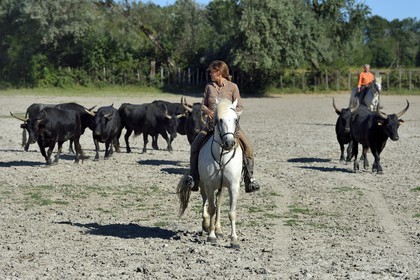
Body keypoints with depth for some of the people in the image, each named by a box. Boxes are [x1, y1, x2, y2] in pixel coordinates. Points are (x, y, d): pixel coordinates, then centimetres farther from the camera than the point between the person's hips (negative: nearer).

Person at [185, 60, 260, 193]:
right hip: (212, 123, 3)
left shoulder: (232, 87, 0)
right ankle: (193, 175, 0)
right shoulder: (209, 86, 9)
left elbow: (239, 106, -2)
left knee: (247, 146, -20)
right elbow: (203, 105, 12)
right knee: (195, 145, -14)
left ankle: (249, 177, -9)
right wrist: (208, 111, -11)